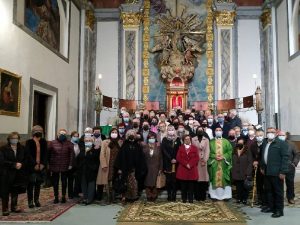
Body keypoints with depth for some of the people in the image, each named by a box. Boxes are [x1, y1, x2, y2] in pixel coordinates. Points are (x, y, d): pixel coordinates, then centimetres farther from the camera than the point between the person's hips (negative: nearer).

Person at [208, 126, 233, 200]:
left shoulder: (226, 142, 9)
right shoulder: (211, 142, 9)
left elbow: (230, 151, 2)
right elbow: (209, 152, 3)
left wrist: (223, 157, -13)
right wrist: (214, 156, -13)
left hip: (224, 163, 0)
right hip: (214, 163, 0)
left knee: (224, 179, 0)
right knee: (214, 179, 0)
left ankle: (225, 195, 5)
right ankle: (215, 195, 5)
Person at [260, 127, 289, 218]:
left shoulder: (281, 143, -7)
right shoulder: (264, 143, 15)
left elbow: (285, 158, -12)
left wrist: (283, 172, -17)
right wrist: (262, 167, 16)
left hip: (277, 172, -7)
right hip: (266, 172, 7)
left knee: (278, 191, 2)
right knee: (268, 190, 14)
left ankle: (279, 210, 11)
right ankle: (270, 206, 27)